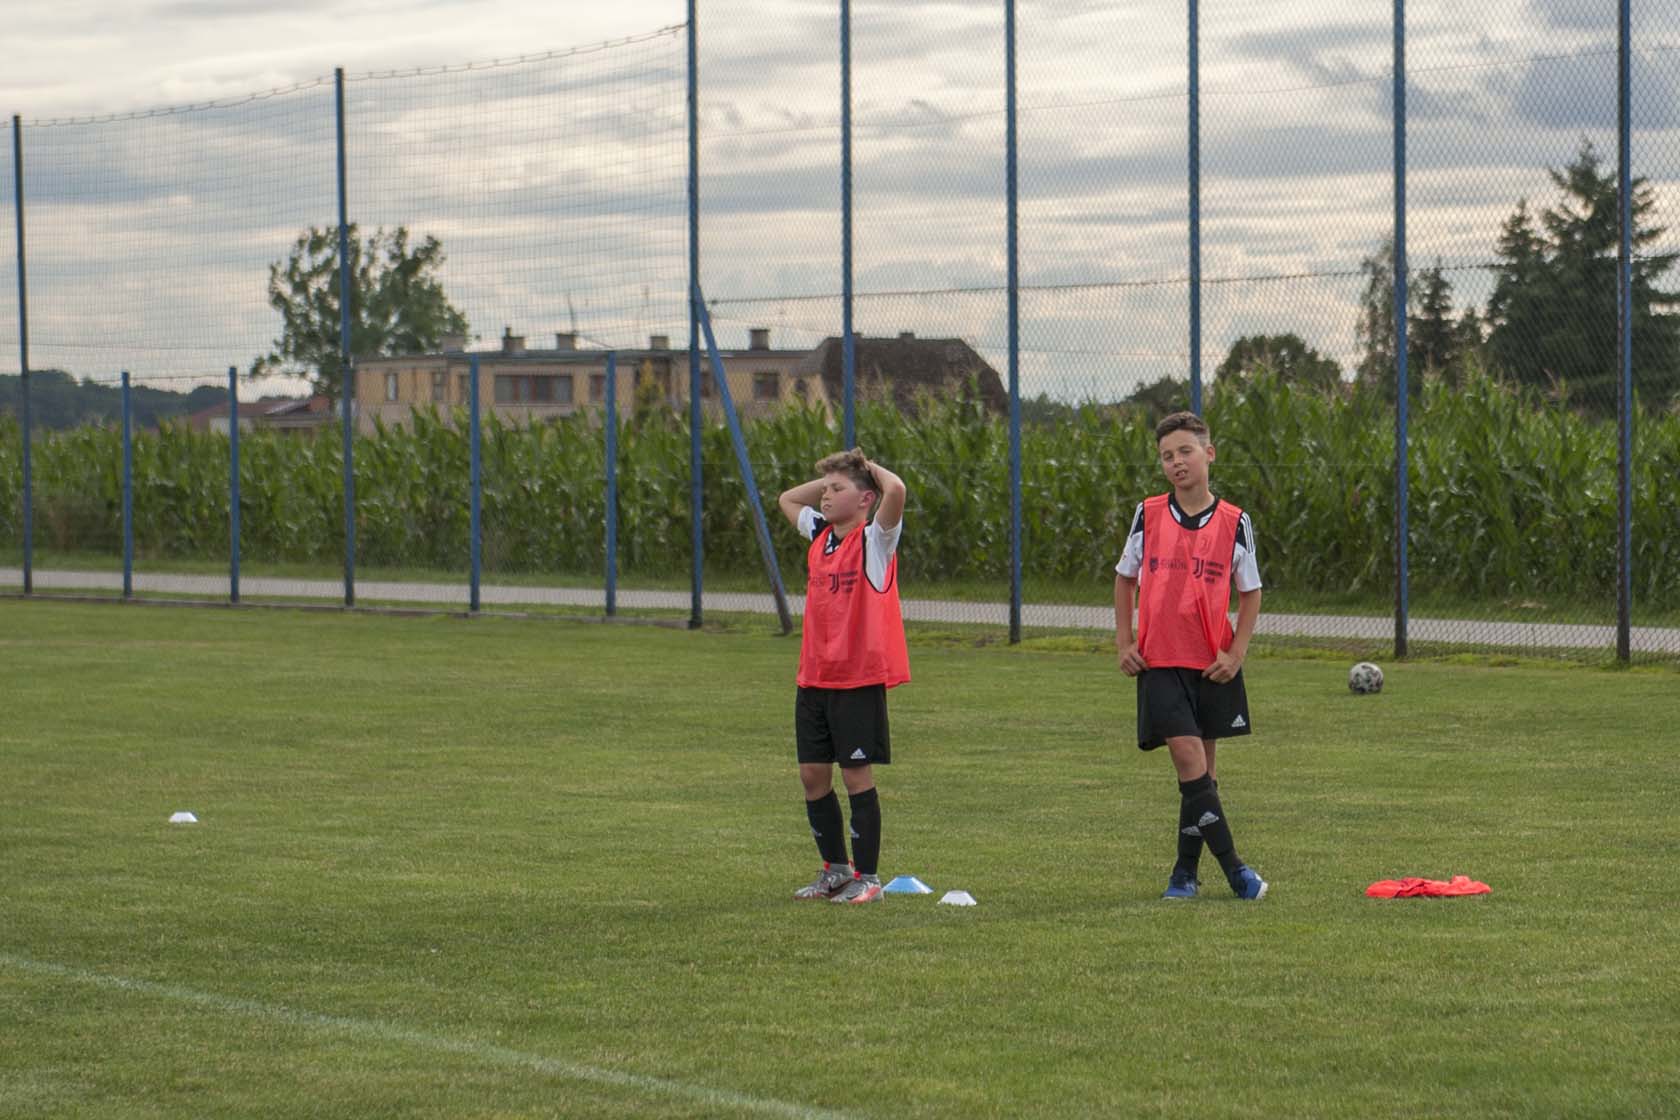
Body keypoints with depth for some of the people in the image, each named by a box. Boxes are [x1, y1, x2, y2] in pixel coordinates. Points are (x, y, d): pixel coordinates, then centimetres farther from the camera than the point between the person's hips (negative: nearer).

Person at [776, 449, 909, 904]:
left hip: (859, 679, -7)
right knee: (812, 773, 8)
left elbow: (895, 490, -27)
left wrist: (869, 469, -7)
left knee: (857, 774, -3)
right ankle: (835, 869, 21)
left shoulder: (875, 539, -9)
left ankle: (867, 877, 6)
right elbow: (788, 499, 29)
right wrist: (833, 477, 16)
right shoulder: (820, 535, 11)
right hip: (814, 678, 7)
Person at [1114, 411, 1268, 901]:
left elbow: (1250, 593, 8)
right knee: (1189, 759, -13)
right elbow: (1125, 577, 14)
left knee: (1201, 769, 7)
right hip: (1159, 661, -1)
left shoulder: (1234, 523, 0)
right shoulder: (1148, 516, 2)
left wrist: (1235, 654, -3)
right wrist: (1124, 643, 5)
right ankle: (1233, 868, -10)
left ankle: (1185, 871, 19)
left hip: (1213, 665, 1)